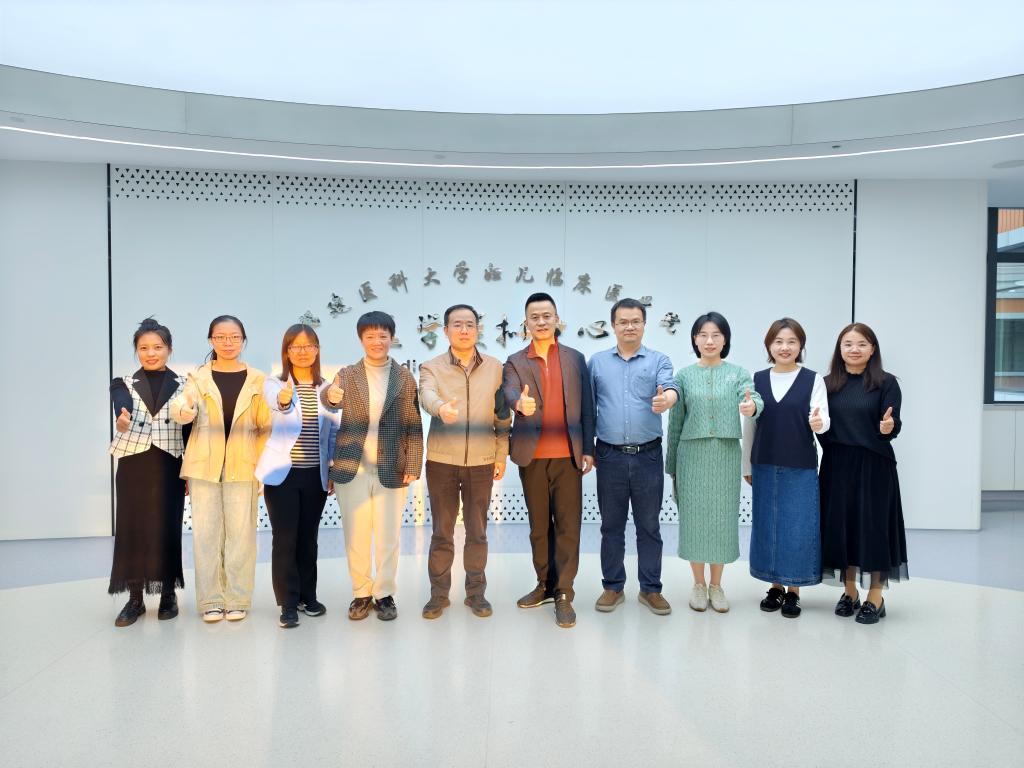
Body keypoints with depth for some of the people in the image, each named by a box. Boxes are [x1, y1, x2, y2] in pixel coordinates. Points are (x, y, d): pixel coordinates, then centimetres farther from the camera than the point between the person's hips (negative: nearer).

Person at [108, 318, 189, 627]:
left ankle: (168, 595, 16)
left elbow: (189, 429, 4)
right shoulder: (124, 384, 4)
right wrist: (122, 420, -42)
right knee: (131, 529, 2)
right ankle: (135, 599, 13)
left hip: (169, 467, 0)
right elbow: (122, 409, -18)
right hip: (133, 466, 1)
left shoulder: (182, 386, 5)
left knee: (167, 529, 2)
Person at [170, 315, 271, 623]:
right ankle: (210, 600, 15)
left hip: (242, 466, 0)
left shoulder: (257, 379, 5)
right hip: (204, 465, 1)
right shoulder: (198, 377, 5)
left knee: (240, 533, 2)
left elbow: (265, 426, 5)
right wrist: (182, 410, -38)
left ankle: (237, 599, 13)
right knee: (206, 533, 4)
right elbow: (180, 402, -15)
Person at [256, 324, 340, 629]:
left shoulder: (327, 388, 5)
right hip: (281, 473, -3)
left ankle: (307, 595, 25)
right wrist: (284, 399, -53)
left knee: (308, 537, 11)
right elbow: (275, 401, -30)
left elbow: (334, 432, 8)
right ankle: (288, 603, 7)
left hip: (315, 475, 3)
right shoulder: (274, 383, -5)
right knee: (285, 538, -3)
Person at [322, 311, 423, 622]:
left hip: (391, 470, -1)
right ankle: (361, 594, 22)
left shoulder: (405, 377, 3)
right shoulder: (347, 374, 5)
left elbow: (414, 426, 2)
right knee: (355, 536, 7)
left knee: (388, 536, 5)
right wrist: (331, 395, -38)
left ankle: (384, 594, 19)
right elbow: (332, 399, -14)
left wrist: (413, 466, -5)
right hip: (351, 468, 1)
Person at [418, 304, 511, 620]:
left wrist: (501, 456, 5)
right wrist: (441, 408, -46)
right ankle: (439, 593, 22)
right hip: (441, 460, -1)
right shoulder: (431, 368, -2)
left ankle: (476, 591, 24)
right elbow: (426, 396, -24)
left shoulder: (495, 367, 3)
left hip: (481, 461, 1)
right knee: (441, 531, 8)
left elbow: (502, 415, 7)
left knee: (477, 531, 10)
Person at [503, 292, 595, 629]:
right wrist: (520, 403, -38)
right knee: (539, 525, 11)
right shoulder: (515, 362, 6)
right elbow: (510, 392, -14)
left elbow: (586, 406, 7)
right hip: (532, 456, 1)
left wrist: (588, 449, 1)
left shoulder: (576, 359, 9)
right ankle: (545, 585, 24)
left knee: (567, 525, -3)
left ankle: (563, 594, 4)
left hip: (568, 455, -1)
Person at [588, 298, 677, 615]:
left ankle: (650, 589, 20)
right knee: (611, 526, 10)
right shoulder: (597, 362, 8)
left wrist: (666, 399, -39)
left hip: (648, 456, -1)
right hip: (610, 456, 1)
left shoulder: (659, 360, 4)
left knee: (649, 526, 7)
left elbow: (670, 387, -15)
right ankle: (613, 586, 23)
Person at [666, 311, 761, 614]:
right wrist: (671, 464, 7)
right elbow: (675, 421, 6)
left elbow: (755, 399, -18)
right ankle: (698, 583, 21)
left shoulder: (738, 373, 1)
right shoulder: (684, 375, 3)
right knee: (694, 517, 5)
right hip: (692, 453, 0)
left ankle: (716, 585, 22)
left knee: (723, 517, 7)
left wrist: (752, 405, -43)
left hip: (726, 455, 0)